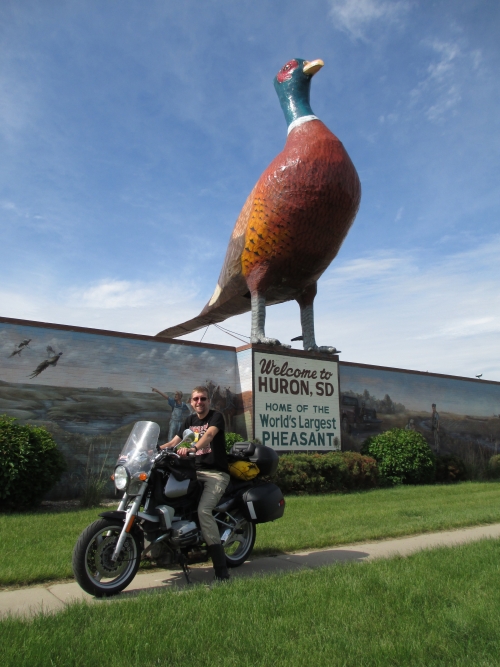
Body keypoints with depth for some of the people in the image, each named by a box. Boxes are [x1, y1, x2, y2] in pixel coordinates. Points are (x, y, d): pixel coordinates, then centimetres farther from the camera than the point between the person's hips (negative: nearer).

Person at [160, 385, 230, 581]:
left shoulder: (216, 416, -3)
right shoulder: (189, 420, 16)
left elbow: (209, 434, -25)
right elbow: (173, 442, 10)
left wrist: (193, 447, -44)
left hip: (216, 473, -7)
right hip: (195, 471, 7)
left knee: (203, 510, -26)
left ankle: (221, 571, -23)